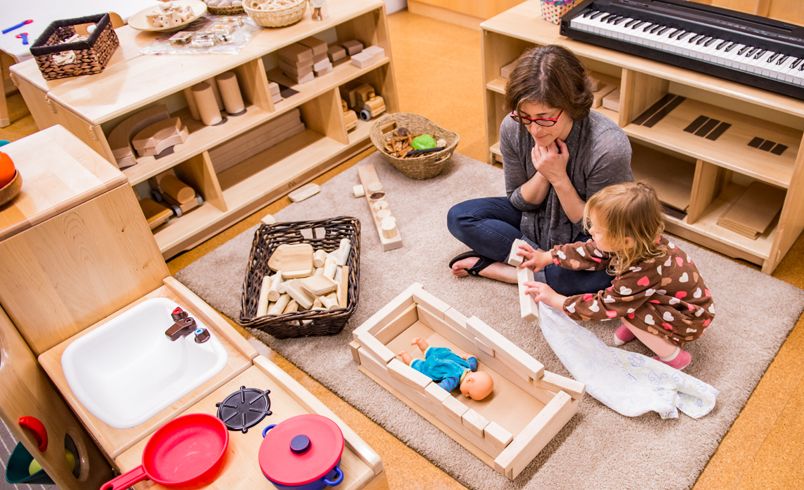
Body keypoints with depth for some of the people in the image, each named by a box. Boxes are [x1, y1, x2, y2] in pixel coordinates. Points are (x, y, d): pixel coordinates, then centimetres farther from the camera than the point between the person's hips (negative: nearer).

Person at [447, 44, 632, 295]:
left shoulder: (609, 147, -33)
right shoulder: (512, 128, -21)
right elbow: (518, 202, -6)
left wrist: (559, 178, -33)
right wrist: (543, 174, -27)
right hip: (536, 217, 5)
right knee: (459, 217, -10)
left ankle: (492, 266, -15)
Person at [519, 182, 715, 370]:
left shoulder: (643, 272, -37)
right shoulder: (632, 243, -17)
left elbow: (604, 306, -26)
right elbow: (591, 252, -1)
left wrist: (556, 300, -19)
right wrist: (546, 257, 0)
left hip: (690, 319, -7)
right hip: (668, 300, 7)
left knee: (626, 310, -24)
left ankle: (673, 357, -7)